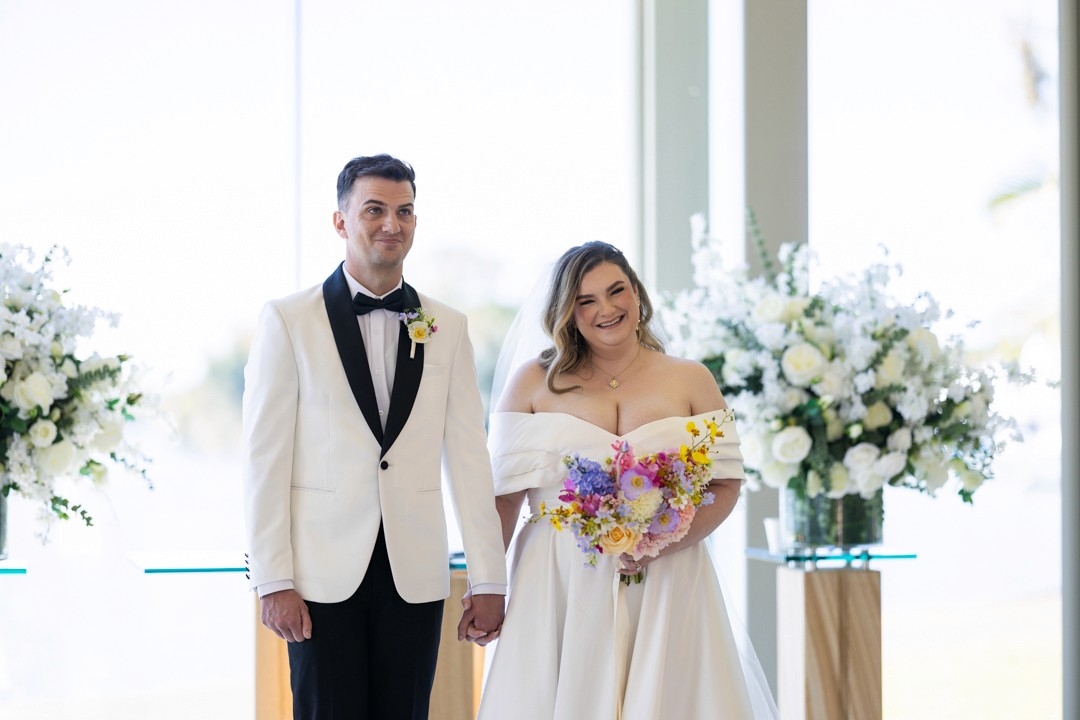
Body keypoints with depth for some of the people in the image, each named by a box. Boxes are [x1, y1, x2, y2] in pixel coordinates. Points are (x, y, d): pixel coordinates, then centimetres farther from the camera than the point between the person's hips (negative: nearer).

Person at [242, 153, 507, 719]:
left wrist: (489, 582, 2)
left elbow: (469, 458, 6)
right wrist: (273, 582, -8)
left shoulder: (446, 328, 9)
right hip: (324, 576, -2)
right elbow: (264, 459, -2)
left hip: (415, 577, 2)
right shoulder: (288, 321, 0)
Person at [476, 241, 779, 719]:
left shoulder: (691, 381, 8)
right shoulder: (533, 384, 6)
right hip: (560, 590, -1)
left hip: (668, 585, 1)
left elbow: (726, 483, 2)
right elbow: (505, 492, 1)